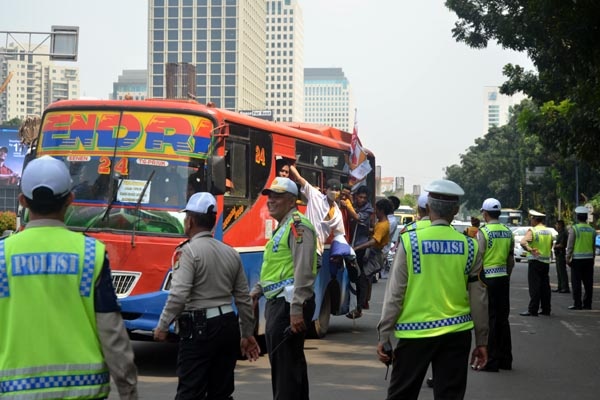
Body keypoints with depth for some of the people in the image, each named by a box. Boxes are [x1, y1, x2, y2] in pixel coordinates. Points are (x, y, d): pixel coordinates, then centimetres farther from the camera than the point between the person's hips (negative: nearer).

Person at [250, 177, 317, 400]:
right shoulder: (282, 226, 20)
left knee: (285, 364, -9)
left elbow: (303, 271, -22)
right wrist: (258, 290, 26)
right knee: (292, 362, 16)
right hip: (278, 302, 11)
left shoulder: (298, 225, -13)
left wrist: (296, 309, -26)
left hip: (288, 304, -11)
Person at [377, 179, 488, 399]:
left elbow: (395, 293, -7)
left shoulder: (410, 242, -7)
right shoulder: (470, 246, -1)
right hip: (456, 334, 2)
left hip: (415, 333, -2)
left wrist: (384, 336, -1)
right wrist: (481, 341, 11)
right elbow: (478, 299, 2)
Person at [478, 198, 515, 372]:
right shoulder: (508, 232, 8)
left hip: (488, 278, -6)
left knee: (489, 318, -2)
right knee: (503, 318, 12)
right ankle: (505, 359, 18)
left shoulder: (483, 232, -11)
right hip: (503, 278, 6)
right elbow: (511, 260, 13)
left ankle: (491, 361, 0)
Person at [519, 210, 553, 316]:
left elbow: (523, 242, -26)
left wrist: (530, 250, -29)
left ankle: (533, 310, -7)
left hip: (535, 261, -6)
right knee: (545, 286, 11)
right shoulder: (549, 232, 11)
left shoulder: (532, 231, -10)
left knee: (534, 287, -6)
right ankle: (546, 309, 15)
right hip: (546, 261, 7)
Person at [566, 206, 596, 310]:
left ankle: (577, 304, -2)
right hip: (589, 259, 5)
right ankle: (587, 304, 10)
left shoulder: (574, 229, -7)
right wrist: (592, 258, 17)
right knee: (588, 283, 8)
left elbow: (570, 246, -9)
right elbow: (594, 246, 11)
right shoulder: (592, 230, 7)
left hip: (577, 259, -5)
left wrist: (568, 258, -4)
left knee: (576, 282, -1)